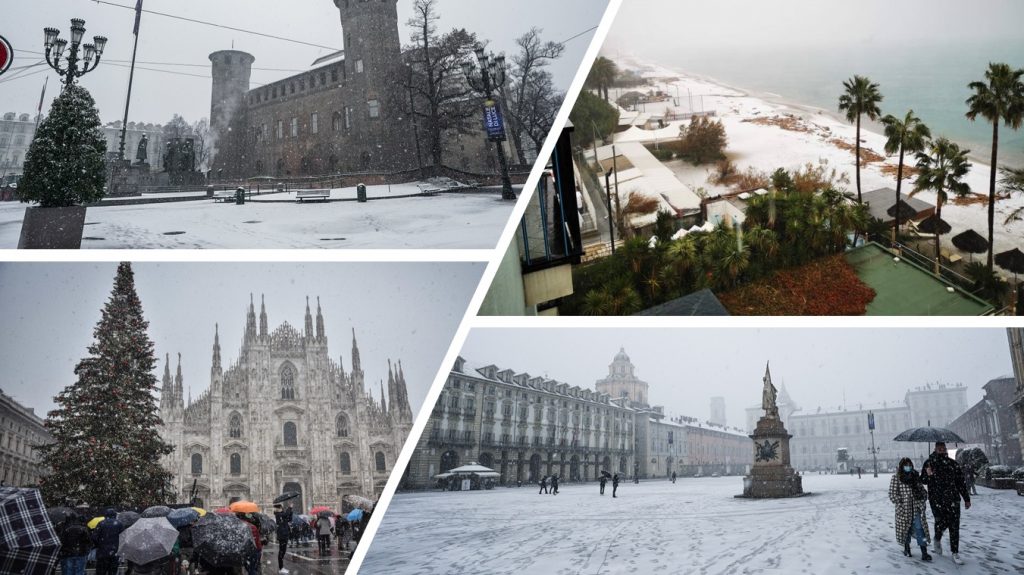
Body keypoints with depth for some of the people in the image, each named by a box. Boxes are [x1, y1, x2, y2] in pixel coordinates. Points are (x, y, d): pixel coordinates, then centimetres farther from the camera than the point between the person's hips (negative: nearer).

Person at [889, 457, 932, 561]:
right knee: (905, 529, 11)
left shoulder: (915, 476, 9)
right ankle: (906, 548, 32)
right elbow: (892, 494, -4)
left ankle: (924, 553, -12)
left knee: (920, 529, -8)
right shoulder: (896, 478, -2)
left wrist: (923, 497, 3)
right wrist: (901, 502, -13)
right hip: (903, 510, -2)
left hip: (916, 509, 2)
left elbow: (922, 489, 20)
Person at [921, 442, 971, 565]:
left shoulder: (953, 464, 7)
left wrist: (966, 498, 11)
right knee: (941, 523, -7)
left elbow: (961, 482, 11)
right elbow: (923, 480, 3)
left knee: (954, 526, -1)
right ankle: (937, 539, 28)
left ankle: (955, 554, 7)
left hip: (953, 499, 2)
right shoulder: (929, 463, 2)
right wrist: (928, 475, -19)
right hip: (937, 500, -2)